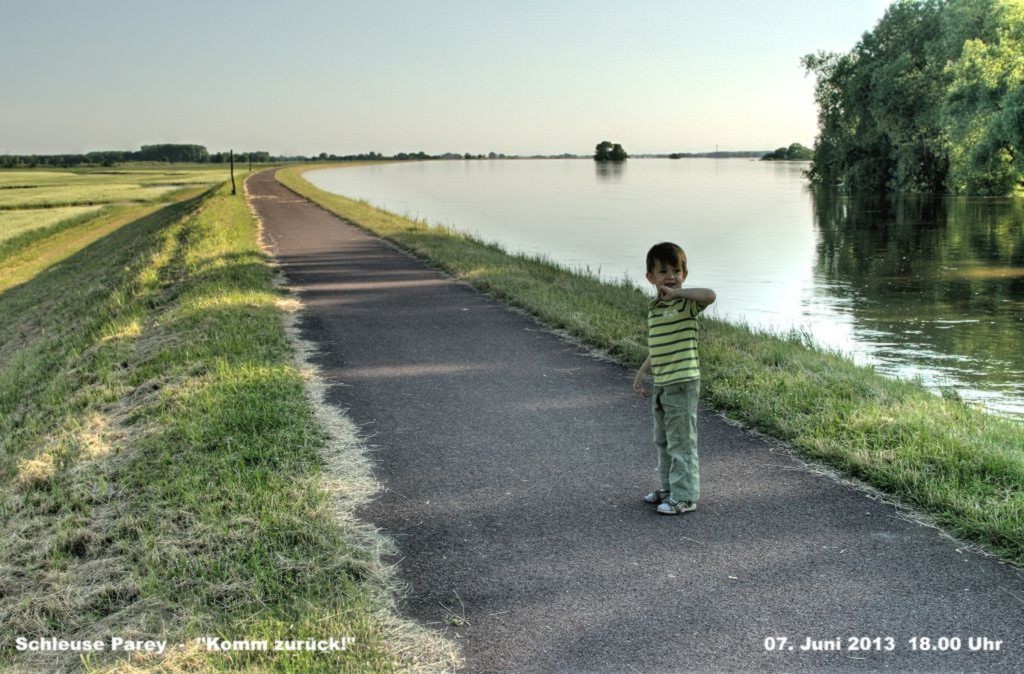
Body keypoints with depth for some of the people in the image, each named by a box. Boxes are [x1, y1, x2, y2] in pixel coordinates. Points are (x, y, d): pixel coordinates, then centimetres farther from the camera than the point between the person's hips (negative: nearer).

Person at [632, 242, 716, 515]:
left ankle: (684, 496, 7)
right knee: (663, 441, 19)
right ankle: (668, 487, 34)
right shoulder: (653, 308, 11)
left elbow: (709, 295, -36)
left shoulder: (686, 304, -12)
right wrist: (642, 372, 23)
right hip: (660, 385, 9)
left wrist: (676, 291, -28)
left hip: (682, 383, -8)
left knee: (681, 442, -2)